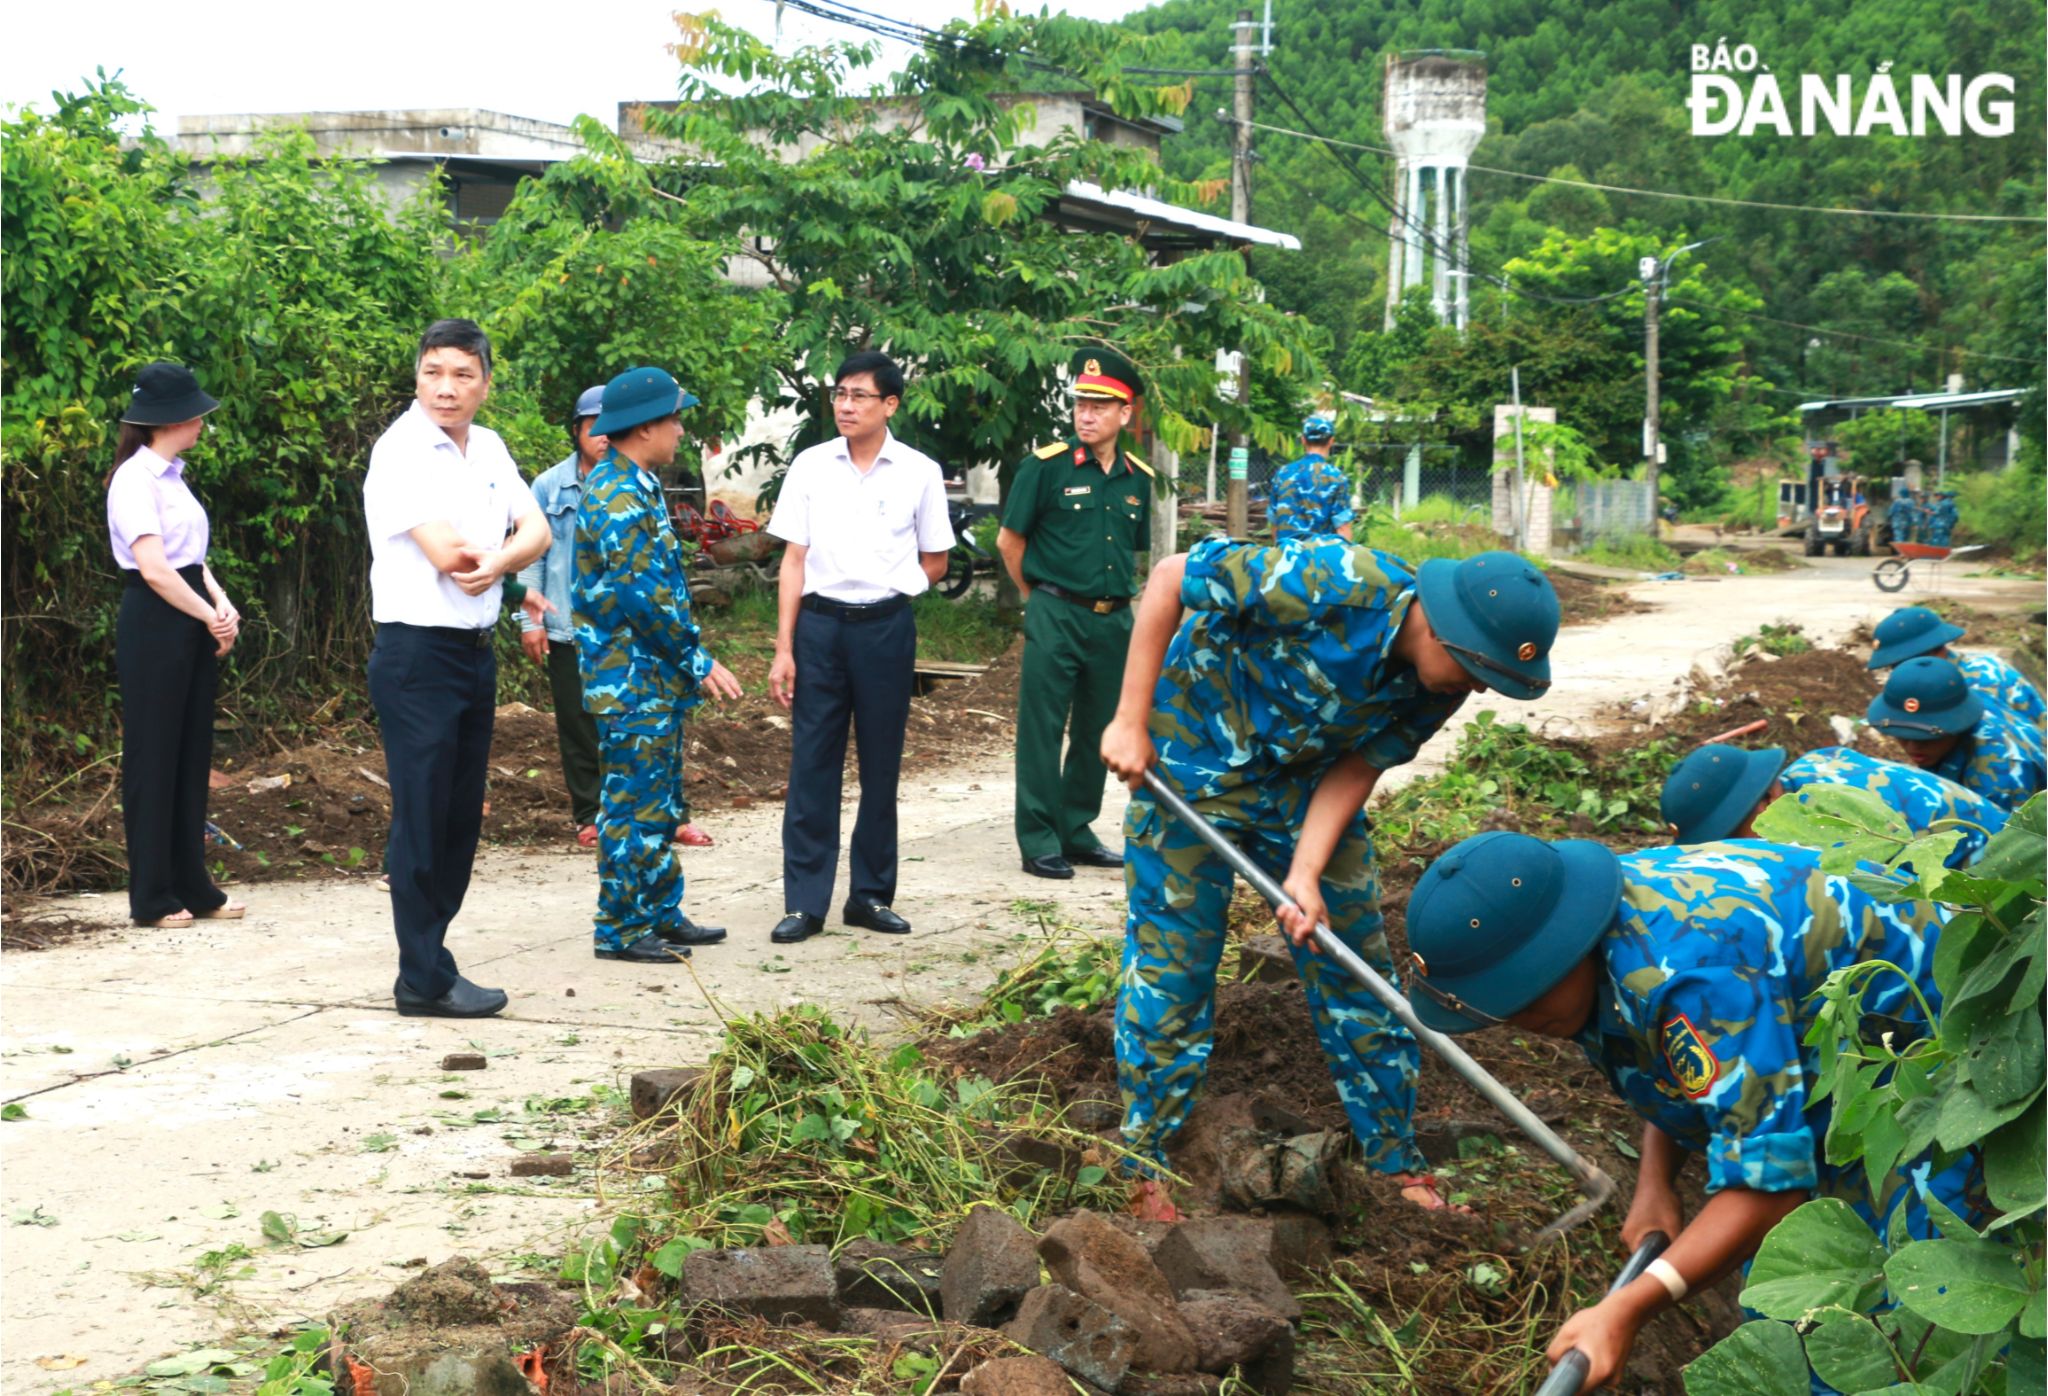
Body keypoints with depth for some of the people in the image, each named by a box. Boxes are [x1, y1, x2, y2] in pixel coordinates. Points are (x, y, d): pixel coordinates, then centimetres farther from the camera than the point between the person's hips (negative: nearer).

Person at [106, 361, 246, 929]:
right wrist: (211, 617, -13)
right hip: (154, 626, -9)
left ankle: (192, 888, 17)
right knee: (154, 760, -1)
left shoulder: (172, 476, 15)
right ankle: (152, 898, 6)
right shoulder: (136, 479, -13)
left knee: (191, 758, 11)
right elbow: (154, 568, -20)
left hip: (191, 625, 9)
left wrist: (222, 605, -2)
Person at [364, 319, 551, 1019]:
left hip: (477, 651, 8)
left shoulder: (489, 448, 12)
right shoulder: (401, 451, -12)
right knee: (423, 819, -3)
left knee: (461, 818, 12)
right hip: (418, 653, -8)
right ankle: (425, 980, 3)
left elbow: (536, 532, 4)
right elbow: (445, 553, -19)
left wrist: (492, 562, -17)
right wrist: (499, 553, 0)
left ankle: (426, 957, 21)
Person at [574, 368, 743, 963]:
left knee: (659, 802, 16)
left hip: (655, 676, 10)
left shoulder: (634, 485, 14)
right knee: (633, 803, -3)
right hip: (632, 679, -10)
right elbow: (643, 597, -22)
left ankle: (661, 914, 24)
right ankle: (619, 929, 3)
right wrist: (700, 662, -16)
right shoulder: (618, 496, -19)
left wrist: (689, 660, 17)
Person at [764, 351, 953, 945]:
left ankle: (871, 894, 19)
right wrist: (783, 649, -2)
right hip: (819, 625, 0)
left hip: (885, 627, 0)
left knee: (882, 766, 8)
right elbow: (794, 561, 2)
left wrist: (885, 584, 0)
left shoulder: (919, 473, 1)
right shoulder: (810, 466, 2)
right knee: (812, 763, 0)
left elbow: (934, 563, 11)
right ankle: (804, 901, 6)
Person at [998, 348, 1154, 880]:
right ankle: (1039, 842, 2)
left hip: (1115, 621, 5)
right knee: (1042, 730, -2)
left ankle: (1077, 833, 23)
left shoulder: (1138, 479, 7)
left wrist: (1119, 596, 13)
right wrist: (1040, 597, 6)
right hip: (1056, 617, -5)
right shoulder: (1046, 466, -7)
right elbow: (1009, 541, -1)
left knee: (1097, 732, 11)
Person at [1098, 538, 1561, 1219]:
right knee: (1171, 964, -1)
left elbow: (1359, 766, -8)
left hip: (1306, 781, 6)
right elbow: (1171, 579, -27)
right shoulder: (1333, 583, -34)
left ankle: (1398, 1165, 18)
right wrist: (1132, 722, -24)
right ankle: (1144, 1168, 13)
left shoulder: (1442, 679, -14)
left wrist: (1307, 874, -22)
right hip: (1192, 759, -6)